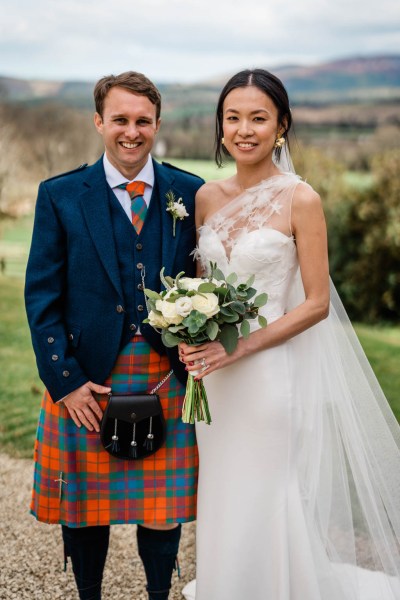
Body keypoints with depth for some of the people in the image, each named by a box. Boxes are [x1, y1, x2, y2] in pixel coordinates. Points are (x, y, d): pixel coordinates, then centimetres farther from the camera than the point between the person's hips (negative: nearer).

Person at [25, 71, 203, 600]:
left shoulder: (191, 194, 3)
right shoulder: (60, 196, -1)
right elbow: (42, 297, -3)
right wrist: (65, 380, -8)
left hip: (168, 378, 1)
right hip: (87, 379, 0)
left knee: (163, 506, 12)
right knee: (85, 505, 13)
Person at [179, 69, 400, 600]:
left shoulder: (300, 200, -10)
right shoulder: (207, 197, 6)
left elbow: (317, 303, -11)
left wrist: (240, 347, -18)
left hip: (273, 371, -5)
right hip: (215, 374, 5)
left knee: (263, 505, 4)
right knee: (223, 500, 16)